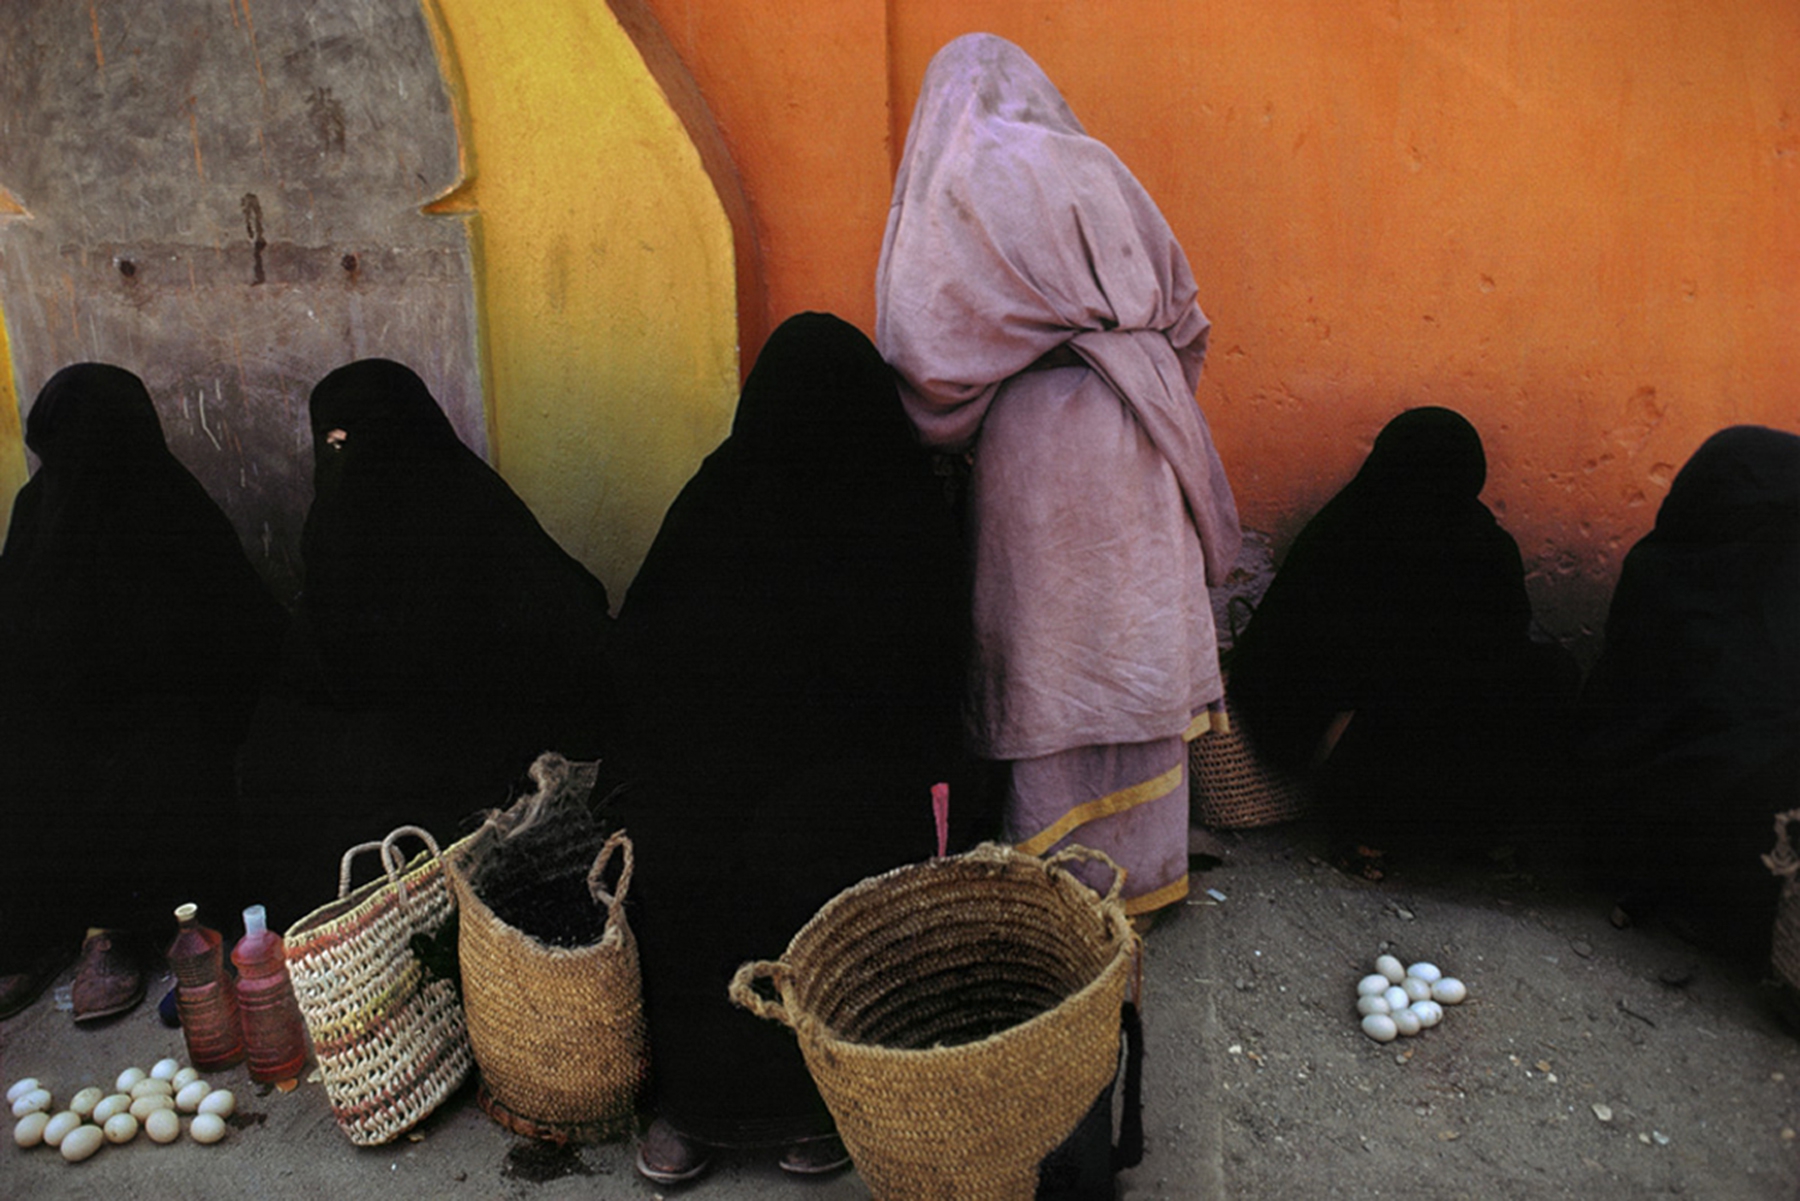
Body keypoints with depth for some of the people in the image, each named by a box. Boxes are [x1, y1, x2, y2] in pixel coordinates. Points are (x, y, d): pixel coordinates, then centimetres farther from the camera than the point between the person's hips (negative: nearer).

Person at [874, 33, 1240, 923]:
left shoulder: (951, 188, 1)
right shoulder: (1094, 167, 12)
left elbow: (921, 346, -10)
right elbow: (1181, 316, 11)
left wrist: (949, 437, 6)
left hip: (1037, 438, -4)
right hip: (1142, 429, 4)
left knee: (1053, 658, 3)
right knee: (1135, 646, 11)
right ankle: (1143, 872, 22)